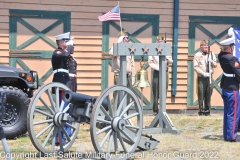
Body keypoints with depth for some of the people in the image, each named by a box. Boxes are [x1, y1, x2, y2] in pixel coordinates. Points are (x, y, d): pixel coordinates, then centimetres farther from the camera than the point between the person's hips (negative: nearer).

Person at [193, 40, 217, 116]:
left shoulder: (211, 54, 12)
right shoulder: (197, 55, 0)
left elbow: (215, 65, 15)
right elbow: (196, 67, -6)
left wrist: (211, 61, -7)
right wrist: (204, 73, -15)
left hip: (209, 77, 3)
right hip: (201, 78, -3)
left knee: (208, 95, 5)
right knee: (201, 95, -4)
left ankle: (207, 110, 12)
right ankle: (201, 111, 3)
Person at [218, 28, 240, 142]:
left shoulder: (221, 56, 3)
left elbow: (223, 51, 27)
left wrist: (229, 38, 20)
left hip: (225, 88, 9)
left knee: (227, 113, 14)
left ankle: (227, 135, 19)